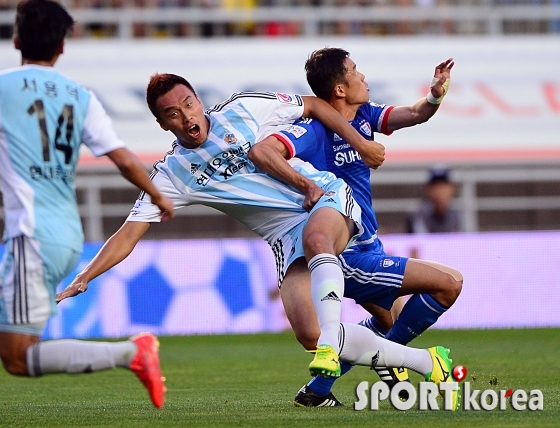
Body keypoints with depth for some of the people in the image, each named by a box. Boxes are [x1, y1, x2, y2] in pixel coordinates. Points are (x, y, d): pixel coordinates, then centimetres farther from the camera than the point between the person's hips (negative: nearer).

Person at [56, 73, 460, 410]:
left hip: (329, 197, -2)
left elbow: (313, 104, 12)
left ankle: (329, 349, -51)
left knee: (315, 237, -39)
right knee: (308, 331, -19)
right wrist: (81, 281, -15)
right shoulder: (172, 173, 0)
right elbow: (129, 235, -4)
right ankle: (427, 363, -7)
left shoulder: (244, 108, 0)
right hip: (286, 235, 2)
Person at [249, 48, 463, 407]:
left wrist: (435, 96, -21)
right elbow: (261, 151, -34)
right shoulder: (314, 131, -20)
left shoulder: (363, 116, 5)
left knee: (389, 325, 25)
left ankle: (318, 389, 23)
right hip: (352, 259, -10)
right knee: (449, 283, -12)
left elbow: (415, 114, 1)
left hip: (367, 249, 10)